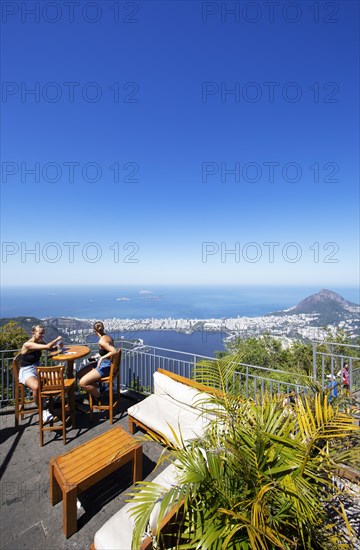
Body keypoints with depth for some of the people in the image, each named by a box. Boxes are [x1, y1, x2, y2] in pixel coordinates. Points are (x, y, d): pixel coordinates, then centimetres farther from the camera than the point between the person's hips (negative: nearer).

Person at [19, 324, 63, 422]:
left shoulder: (40, 342, 3)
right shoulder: (28, 345, -20)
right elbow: (48, 346, -29)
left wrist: (57, 343, -9)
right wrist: (57, 339, -13)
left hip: (38, 369, 7)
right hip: (26, 371, -7)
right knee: (36, 387, -36)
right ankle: (42, 410, -11)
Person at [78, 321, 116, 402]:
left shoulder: (101, 341, -25)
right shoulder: (108, 337, 2)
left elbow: (114, 351, -35)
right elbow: (107, 351, 13)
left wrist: (102, 358, -26)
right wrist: (99, 356, 22)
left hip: (105, 367, -10)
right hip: (105, 364, 10)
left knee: (82, 383, -14)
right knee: (80, 374, 15)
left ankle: (98, 398, 6)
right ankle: (97, 388, 23)